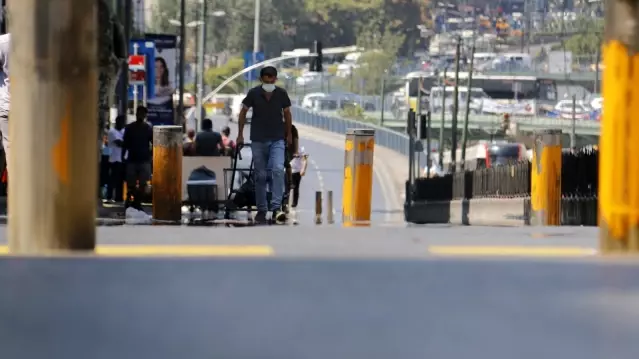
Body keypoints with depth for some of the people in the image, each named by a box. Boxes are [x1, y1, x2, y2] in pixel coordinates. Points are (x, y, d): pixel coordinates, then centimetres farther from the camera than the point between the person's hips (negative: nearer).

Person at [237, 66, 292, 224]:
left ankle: (276, 208, -23)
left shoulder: (281, 94, -5)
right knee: (260, 176, 3)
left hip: (277, 140, 0)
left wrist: (289, 134, 16)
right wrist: (240, 134, 4)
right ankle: (261, 210, 15)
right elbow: (243, 112, 5)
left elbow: (287, 113, 10)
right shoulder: (254, 93, -7)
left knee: (278, 170, -20)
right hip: (258, 140, 0)